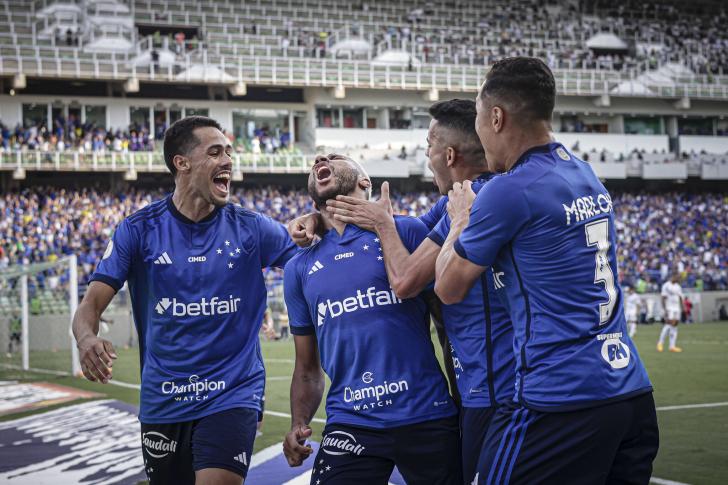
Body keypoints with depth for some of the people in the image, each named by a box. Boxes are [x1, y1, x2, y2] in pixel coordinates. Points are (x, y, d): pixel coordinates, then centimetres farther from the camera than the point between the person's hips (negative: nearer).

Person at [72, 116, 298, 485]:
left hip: (232, 396, -1)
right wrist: (88, 339, -29)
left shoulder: (251, 228, -2)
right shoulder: (139, 230, -3)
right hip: (163, 402, 1)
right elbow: (91, 305, -6)